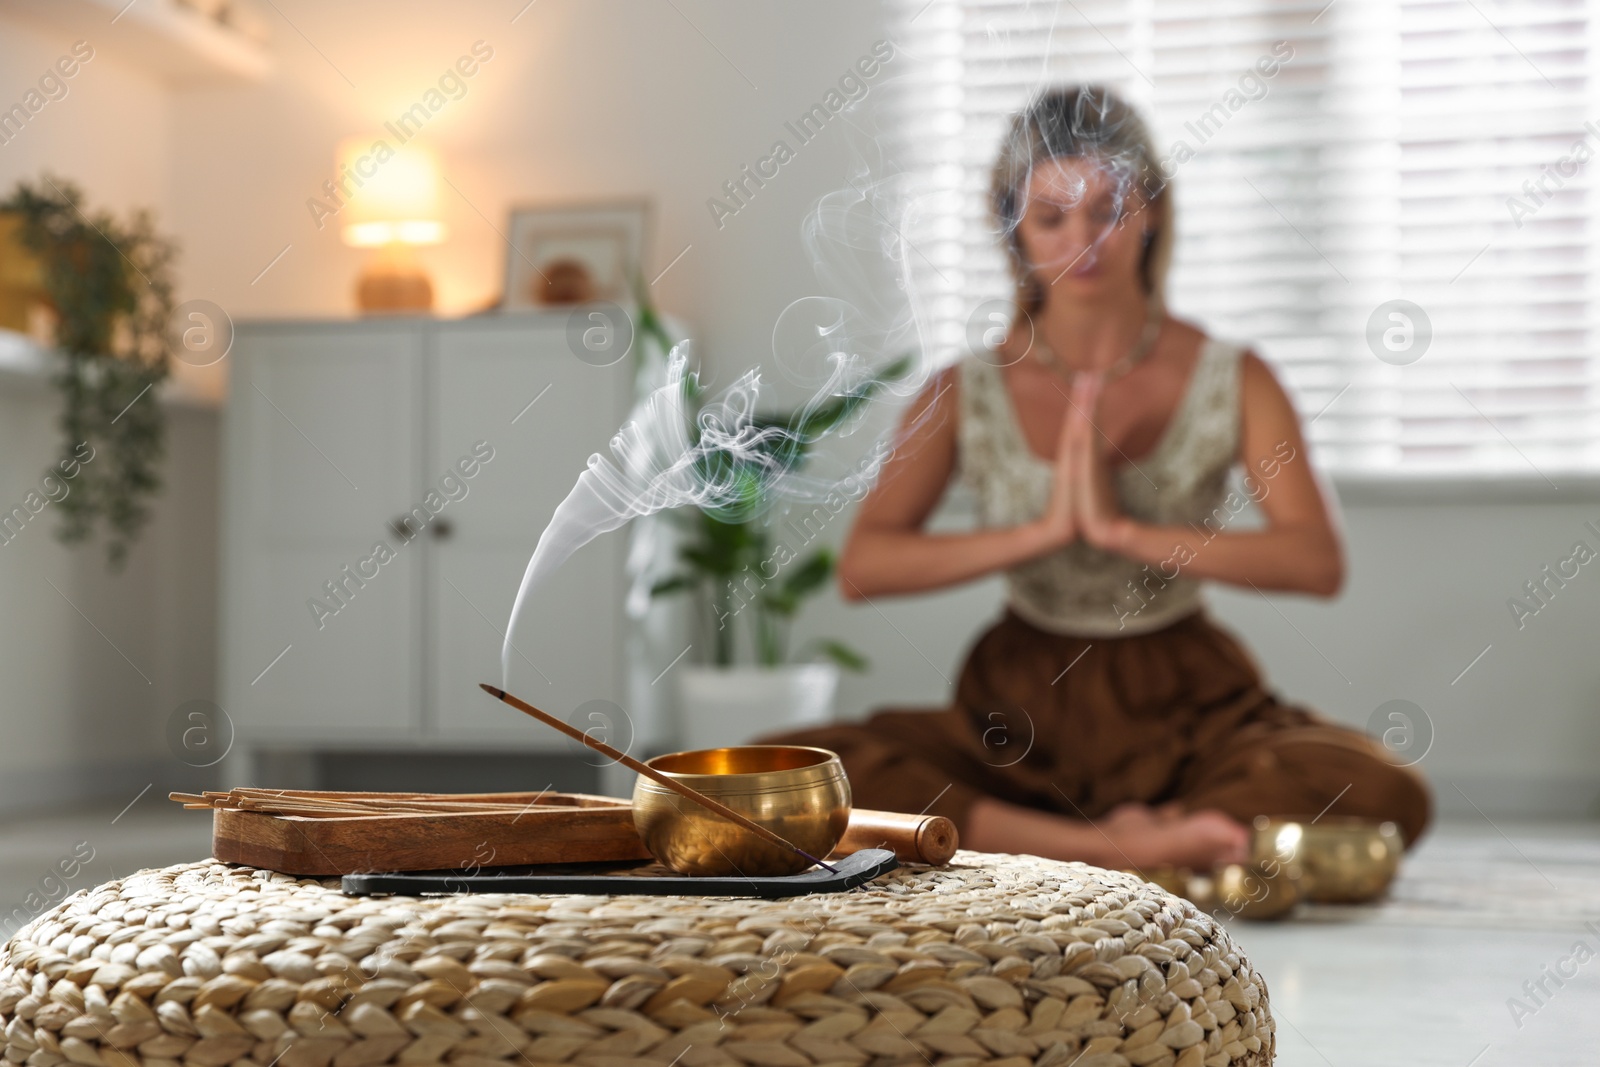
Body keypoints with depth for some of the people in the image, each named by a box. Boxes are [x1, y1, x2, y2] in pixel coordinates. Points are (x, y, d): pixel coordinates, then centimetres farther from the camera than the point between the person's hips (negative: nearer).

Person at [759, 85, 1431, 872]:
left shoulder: (1234, 382, -3)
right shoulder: (966, 394, -1)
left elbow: (1319, 562, -15)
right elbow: (861, 568, -12)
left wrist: (1123, 528, -23)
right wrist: (1045, 530, -23)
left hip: (1186, 710, 0)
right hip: (1023, 713, 1)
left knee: (1381, 793, -30)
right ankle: (1115, 848, -25)